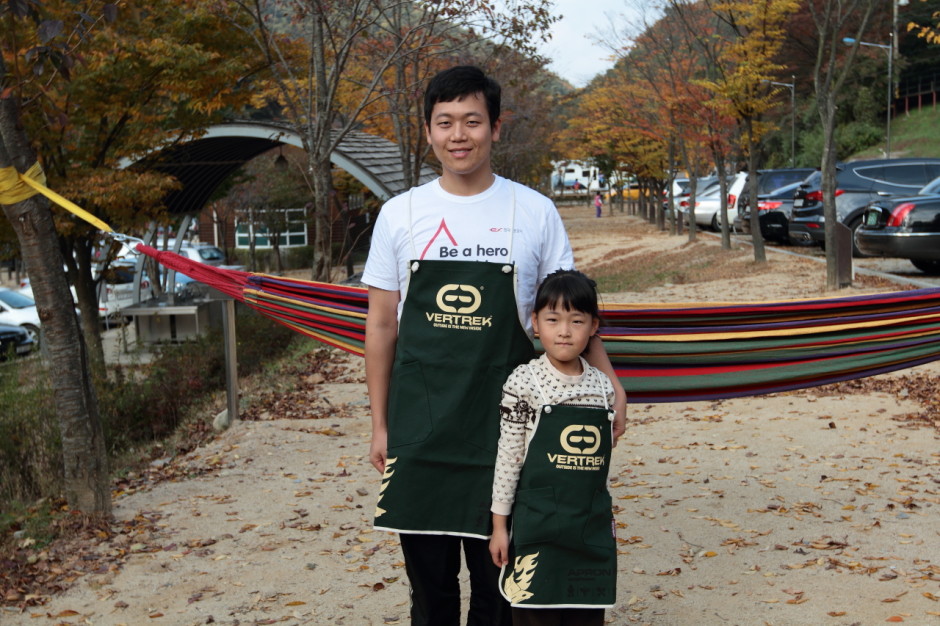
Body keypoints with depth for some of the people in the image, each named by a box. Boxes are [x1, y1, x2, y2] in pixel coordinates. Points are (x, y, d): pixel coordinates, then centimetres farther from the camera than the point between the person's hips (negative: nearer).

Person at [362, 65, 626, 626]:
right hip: (419, 425, 1)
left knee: (497, 581, 8)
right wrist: (380, 425, 6)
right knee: (430, 580, 11)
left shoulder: (535, 212, -1)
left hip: (502, 421, -1)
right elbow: (382, 324, 7)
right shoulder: (400, 213, 2)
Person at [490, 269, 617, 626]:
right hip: (538, 523, -4)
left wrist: (606, 518, 15)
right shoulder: (524, 382, -8)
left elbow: (602, 460, 13)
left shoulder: (602, 386, 5)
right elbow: (508, 457, -5)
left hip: (593, 525, 4)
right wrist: (499, 524, -4)